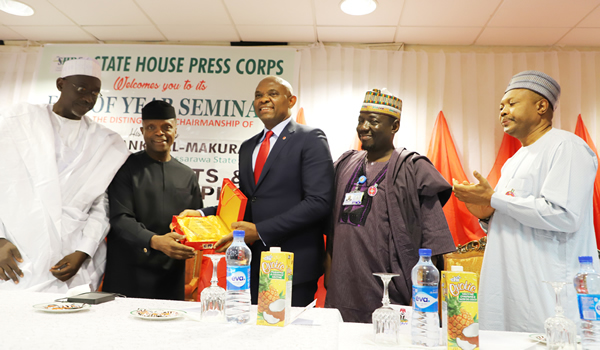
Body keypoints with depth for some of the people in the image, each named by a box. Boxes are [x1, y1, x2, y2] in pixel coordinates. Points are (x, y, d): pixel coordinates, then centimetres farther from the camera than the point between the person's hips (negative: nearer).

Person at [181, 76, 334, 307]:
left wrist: (259, 230, -17)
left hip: (292, 265, -6)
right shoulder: (247, 147, 17)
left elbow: (319, 201, -15)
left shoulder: (310, 139, -4)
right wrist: (202, 215, 2)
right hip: (252, 264, 6)